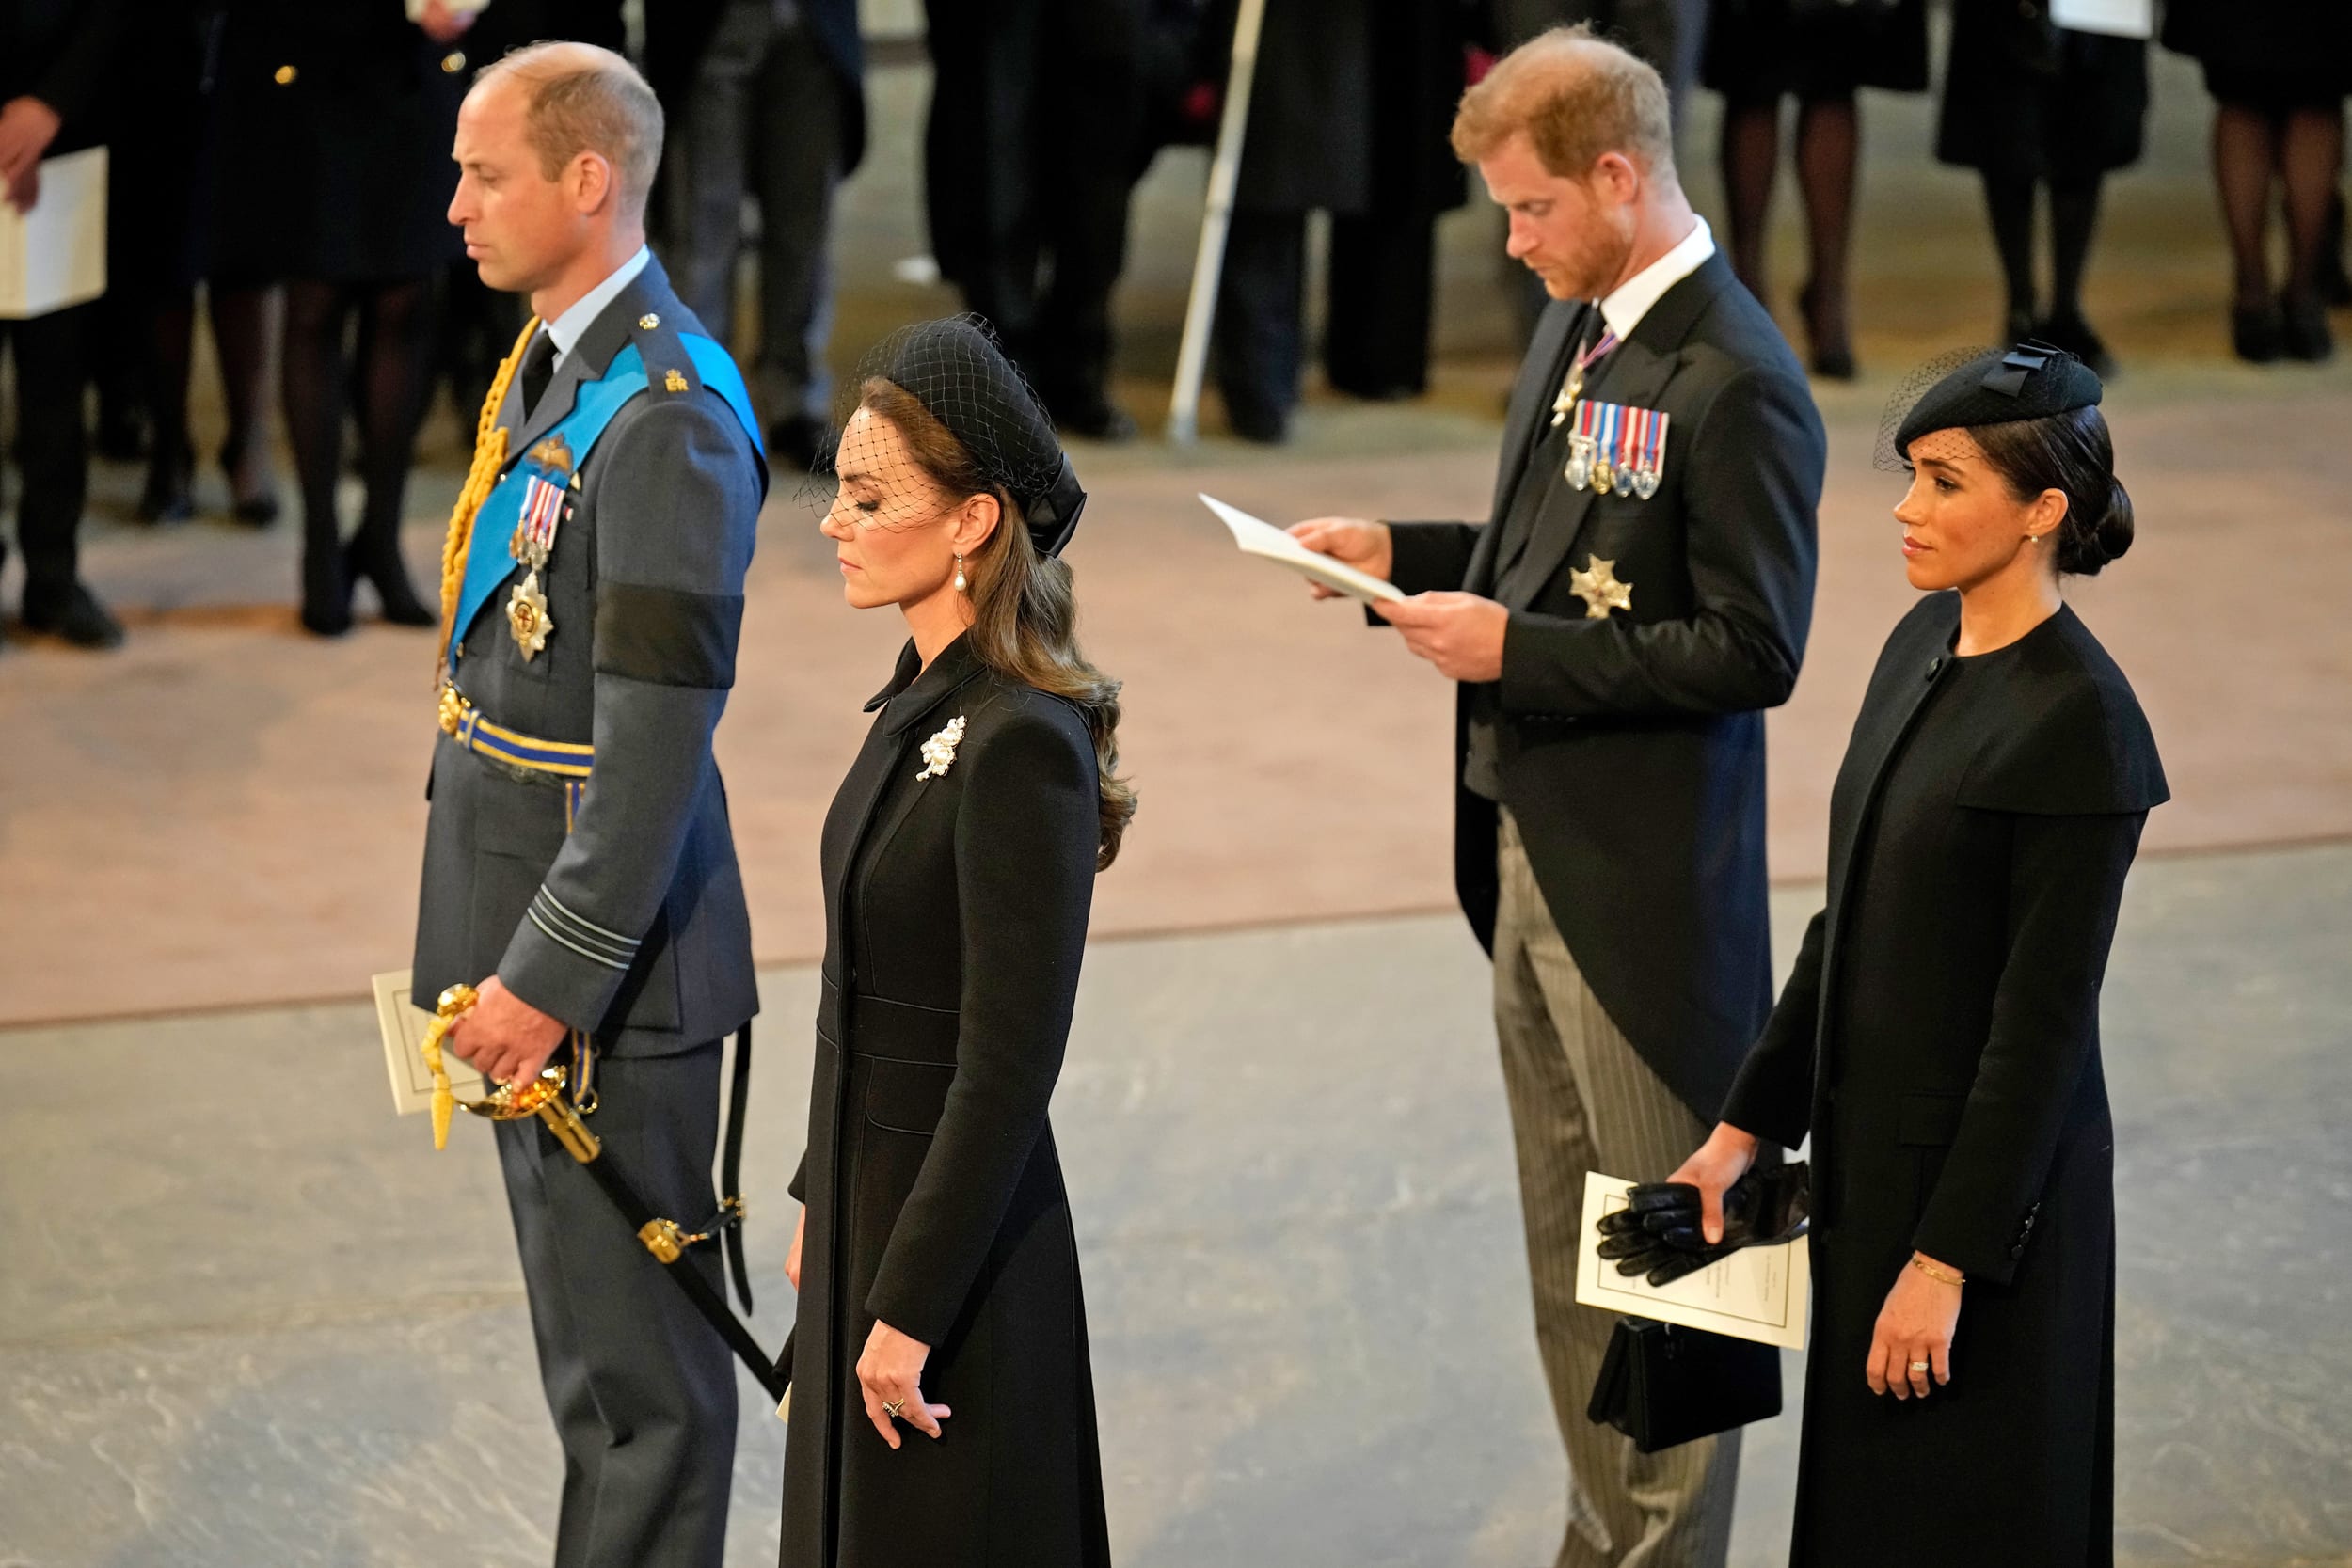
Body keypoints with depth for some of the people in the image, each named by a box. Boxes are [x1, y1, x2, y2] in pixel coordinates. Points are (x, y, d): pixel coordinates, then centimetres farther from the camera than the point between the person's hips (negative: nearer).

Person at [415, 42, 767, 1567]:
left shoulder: (668, 416, -21)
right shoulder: (552, 363, 11)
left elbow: (661, 732, -24)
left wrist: (556, 972, -23)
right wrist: (515, 958, 19)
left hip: (604, 936, -10)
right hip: (526, 922, 10)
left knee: (634, 1349, -2)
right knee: (586, 1328, 19)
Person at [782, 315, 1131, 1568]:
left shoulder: (1023, 746, -22)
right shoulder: (926, 699, 5)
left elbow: (1010, 1063, -21)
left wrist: (911, 1307, -19)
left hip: (960, 1232, -9)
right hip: (871, 1199, 9)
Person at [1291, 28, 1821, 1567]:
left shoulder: (1735, 386, -19)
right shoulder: (1577, 329, 9)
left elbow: (1753, 652, -21)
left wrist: (1515, 649, -21)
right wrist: (1406, 554, 5)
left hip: (1644, 890, -9)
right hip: (1533, 859, 9)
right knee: (1570, 1264, 17)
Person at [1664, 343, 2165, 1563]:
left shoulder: (2078, 721, -19)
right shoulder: (1924, 642, 6)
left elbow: (2044, 1018, -19)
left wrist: (1949, 1258, -19)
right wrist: (1748, 1122, 10)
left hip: (1985, 1181, -8)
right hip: (1869, 1153, 8)